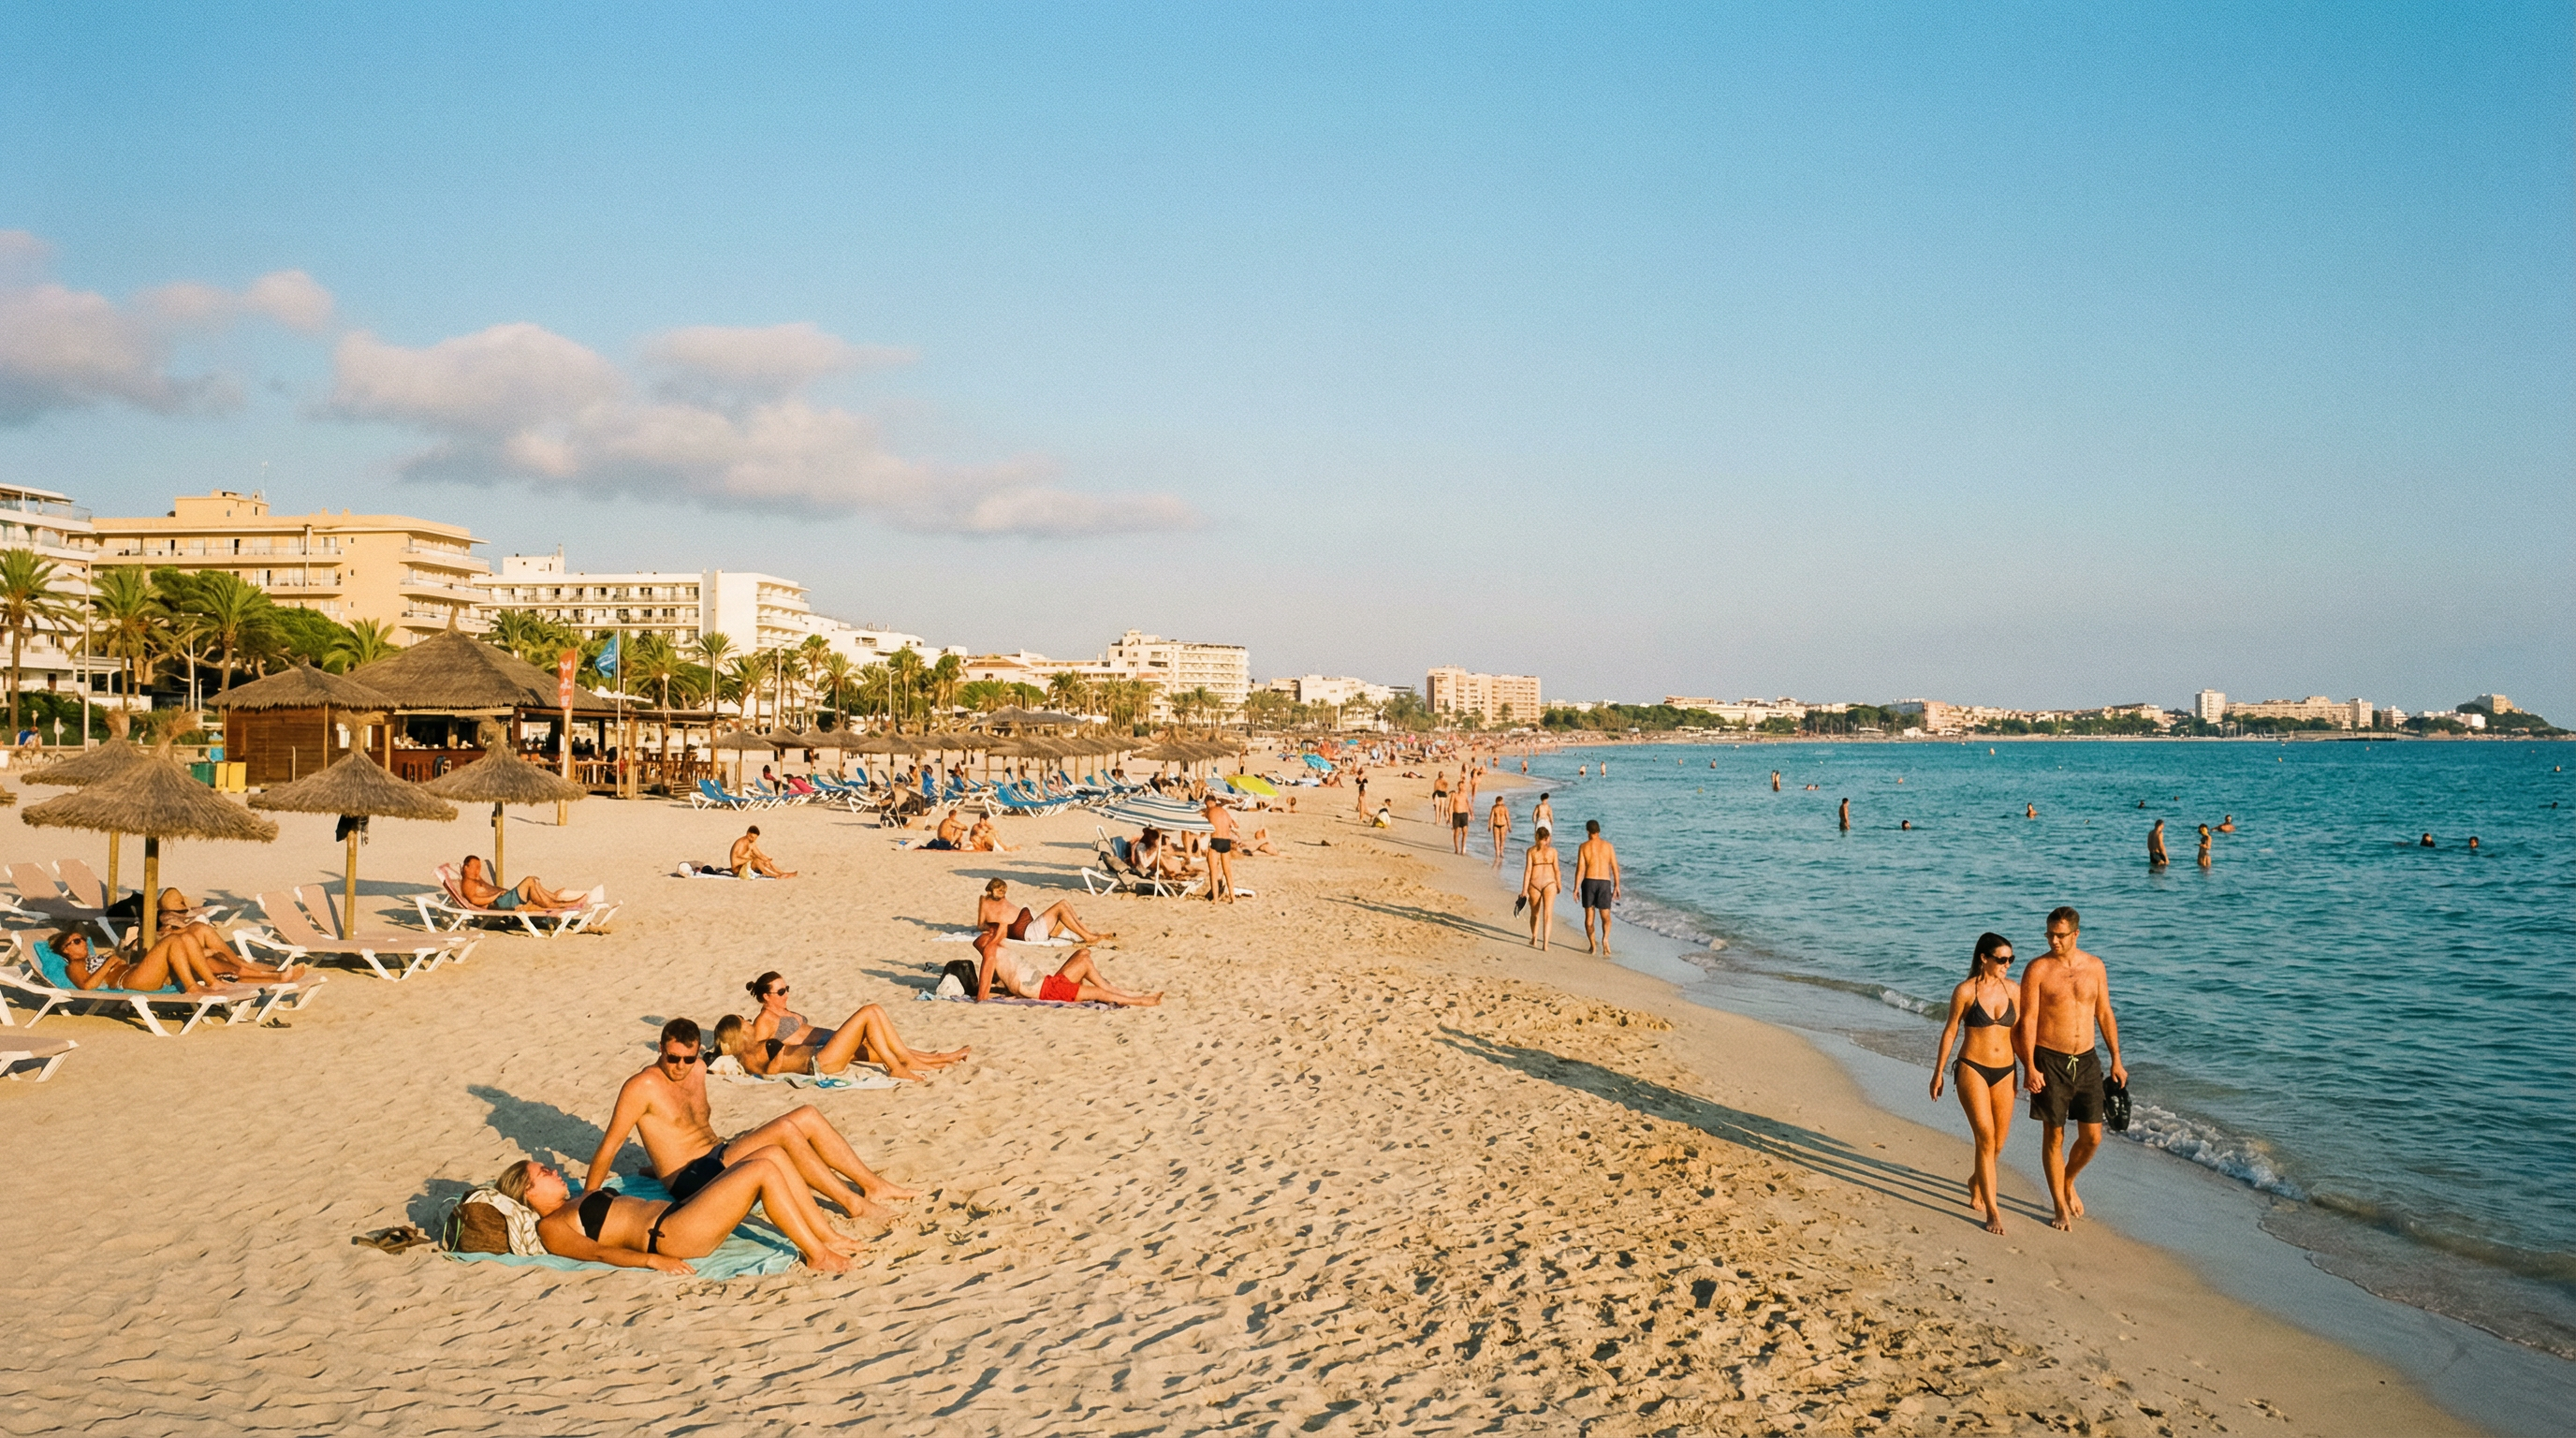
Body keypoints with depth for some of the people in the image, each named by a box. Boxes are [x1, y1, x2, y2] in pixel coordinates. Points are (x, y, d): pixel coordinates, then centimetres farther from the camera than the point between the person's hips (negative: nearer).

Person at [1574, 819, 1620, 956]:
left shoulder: (1584, 846, -3)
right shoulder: (1608, 845, 3)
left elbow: (1580, 868, -7)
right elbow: (1615, 867, 2)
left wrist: (1576, 887, -2)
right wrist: (1617, 886, 9)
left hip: (1589, 882, -1)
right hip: (1605, 883, 1)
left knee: (1589, 916, 12)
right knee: (1605, 916, 9)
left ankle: (1592, 946, 12)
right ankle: (1605, 938, -20)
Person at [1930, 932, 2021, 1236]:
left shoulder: (2012, 989, 3)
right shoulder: (1965, 991, -7)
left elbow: (2018, 1031, 11)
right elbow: (1950, 1031, 0)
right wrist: (1938, 1073, 3)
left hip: (2004, 1071, 4)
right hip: (1972, 1069, -4)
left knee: (1999, 1141, 12)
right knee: (1986, 1138, -11)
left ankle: (1976, 1181, 42)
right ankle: (1992, 1211, -6)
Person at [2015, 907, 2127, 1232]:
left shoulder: (2095, 967, 3)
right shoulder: (2037, 970, -8)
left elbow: (2104, 1015, 11)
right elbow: (2027, 1021, -10)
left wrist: (2116, 1060, 9)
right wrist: (2029, 1067, -15)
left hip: (2086, 1060, 4)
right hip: (2050, 1061, -4)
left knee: (2092, 1137, 6)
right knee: (2054, 1137, 3)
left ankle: (2068, 1183, 34)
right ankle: (2061, 1208, 16)